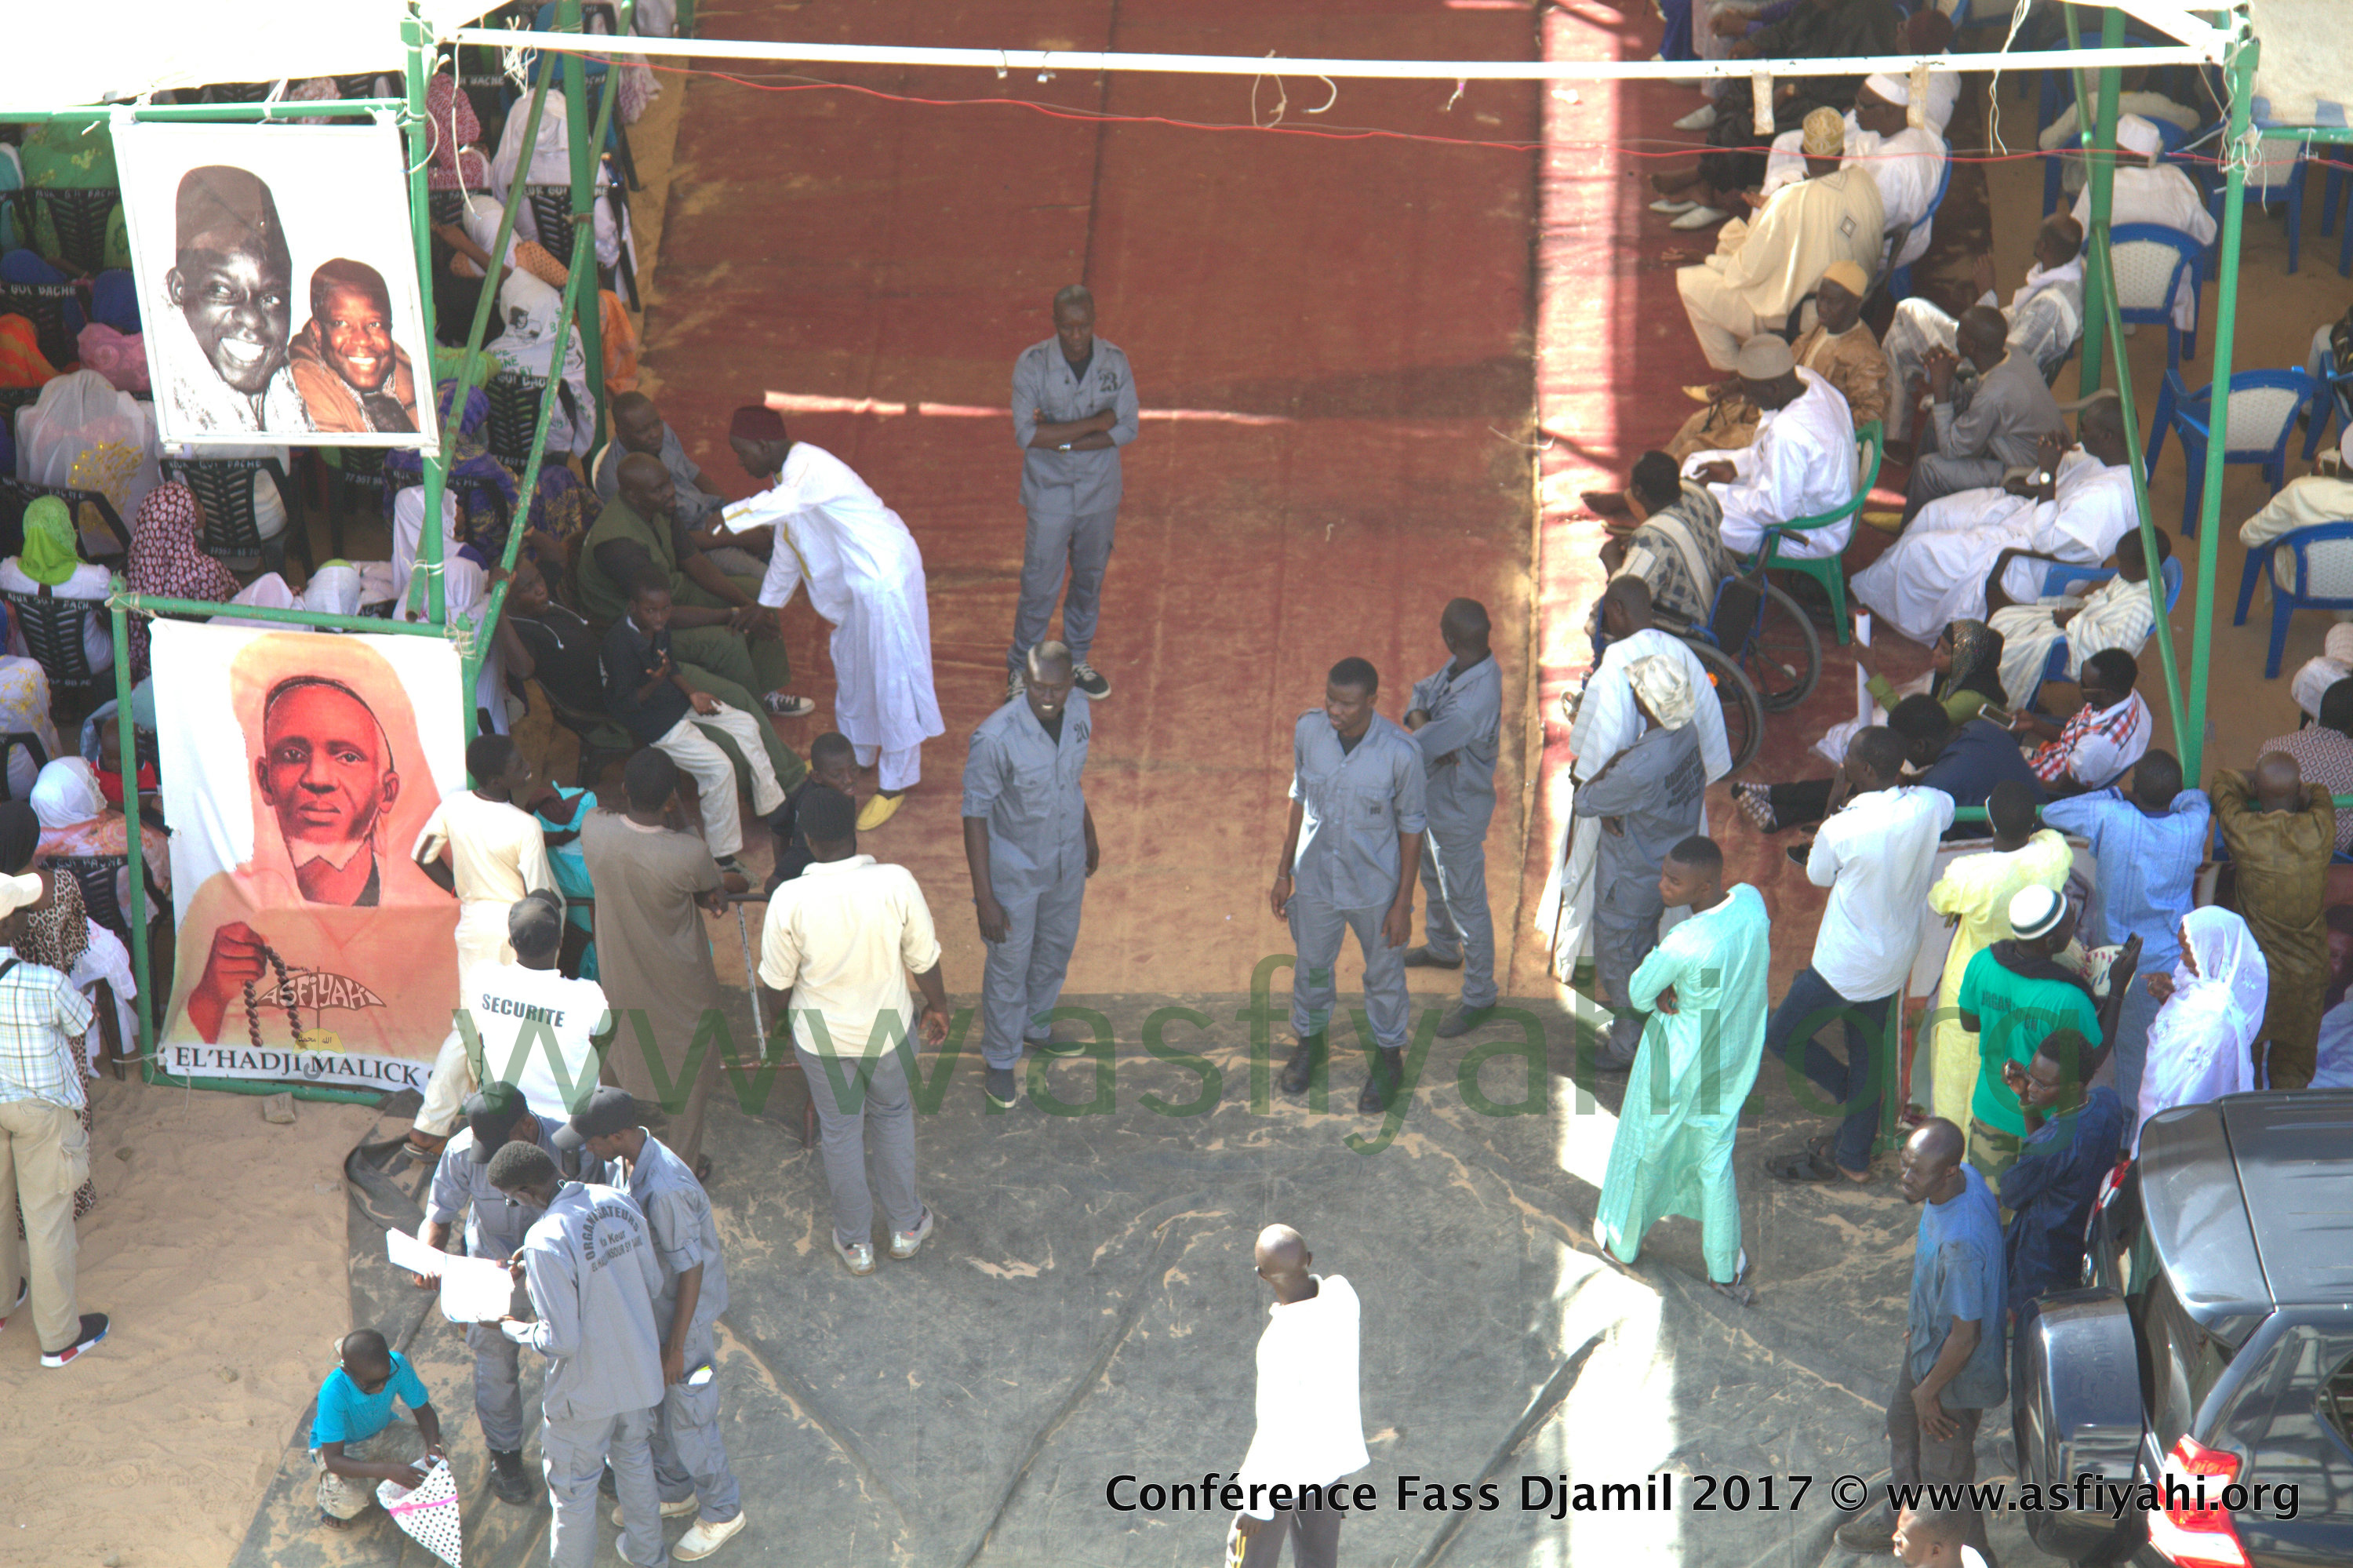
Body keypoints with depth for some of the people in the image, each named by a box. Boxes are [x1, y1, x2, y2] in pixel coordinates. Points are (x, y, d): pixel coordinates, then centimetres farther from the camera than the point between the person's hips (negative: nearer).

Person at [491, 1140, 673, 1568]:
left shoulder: (546, 1242, -30)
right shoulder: (619, 1202, -9)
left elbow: (561, 1341, -26)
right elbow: (653, 1285, 3)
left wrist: (509, 1328, -7)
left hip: (586, 1388, -7)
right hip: (639, 1370, 7)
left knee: (572, 1485, 17)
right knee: (635, 1458, 29)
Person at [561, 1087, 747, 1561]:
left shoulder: (666, 1190, -37)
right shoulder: (628, 1156, -10)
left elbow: (690, 1270, -28)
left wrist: (676, 1348, -20)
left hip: (682, 1312, -9)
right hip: (646, 1305, 9)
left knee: (688, 1416, 9)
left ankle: (722, 1511, 31)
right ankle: (674, 1491, 47)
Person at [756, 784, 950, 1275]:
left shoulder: (789, 899, -24)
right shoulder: (897, 882, -24)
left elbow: (776, 982, -11)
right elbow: (924, 960, -10)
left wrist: (777, 1022, 11)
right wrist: (938, 1006, 10)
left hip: (820, 1034, 0)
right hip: (887, 1027, 0)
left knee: (840, 1129, 20)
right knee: (893, 1115, 26)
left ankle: (855, 1243, 35)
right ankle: (906, 1226, 39)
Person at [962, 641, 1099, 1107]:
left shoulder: (1078, 709, -14)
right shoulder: (995, 737, -33)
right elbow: (975, 816, -24)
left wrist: (1089, 835, 19)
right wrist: (984, 898, -22)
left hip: (1067, 859, 6)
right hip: (1015, 869, -6)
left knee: (1057, 946, 27)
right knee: (1010, 965, 12)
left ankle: (1036, 1025, 54)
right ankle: (1001, 1061, 36)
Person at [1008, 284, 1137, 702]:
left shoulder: (1115, 362, -7)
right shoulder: (1032, 364, -16)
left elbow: (1128, 429, -11)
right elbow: (1026, 434, -23)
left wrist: (1062, 441, -20)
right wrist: (1095, 424, -22)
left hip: (1100, 493, 3)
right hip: (1049, 494, -3)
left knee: (1090, 580, 17)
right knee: (1039, 588, 2)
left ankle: (1077, 659, 37)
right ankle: (1020, 668, 20)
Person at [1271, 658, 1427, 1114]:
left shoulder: (1400, 752, -26)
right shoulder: (1308, 730, -16)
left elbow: (1411, 826, -13)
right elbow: (1300, 799, 0)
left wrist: (1403, 903, -9)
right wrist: (1284, 873, 5)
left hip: (1375, 887, -3)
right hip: (1315, 879, 3)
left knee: (1384, 973, 18)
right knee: (1312, 965, 23)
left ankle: (1389, 1059, 43)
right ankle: (1311, 1039, 51)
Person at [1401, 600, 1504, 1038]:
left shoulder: (1473, 702, -40)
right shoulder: (1462, 667, -11)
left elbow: (1409, 753, -43)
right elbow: (1421, 695, -2)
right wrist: (1424, 727, -20)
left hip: (1457, 813, -9)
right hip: (1435, 799, 9)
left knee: (1465, 901, 8)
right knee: (1433, 877, 32)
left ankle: (1479, 996, 26)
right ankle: (1442, 948, 57)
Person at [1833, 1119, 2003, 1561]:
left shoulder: (1963, 1242, -42)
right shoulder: (1961, 1178, -15)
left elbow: (1966, 1335, -30)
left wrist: (1929, 1390, -14)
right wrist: (1917, 1321, 19)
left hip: (1954, 1370, -9)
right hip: (1925, 1342, 9)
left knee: (1944, 1474, 15)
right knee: (1902, 1426, 32)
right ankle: (1899, 1519, 59)